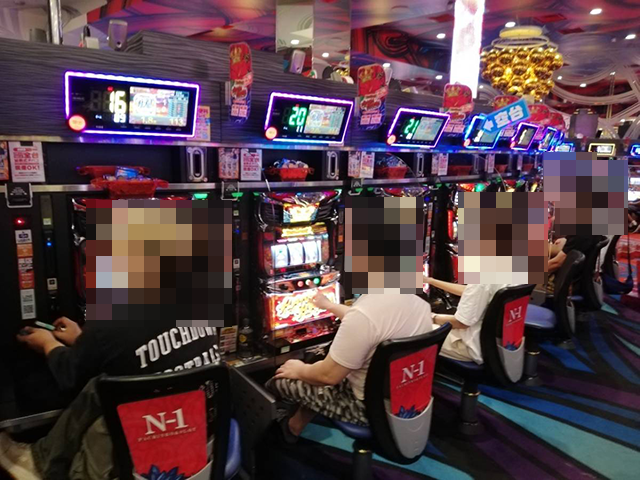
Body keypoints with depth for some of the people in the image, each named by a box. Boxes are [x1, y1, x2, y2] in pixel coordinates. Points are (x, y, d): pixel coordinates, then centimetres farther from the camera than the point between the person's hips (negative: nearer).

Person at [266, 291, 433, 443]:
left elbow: (329, 375, -21)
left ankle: (294, 427, 35)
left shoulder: (365, 313, -32)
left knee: (281, 380, 7)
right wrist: (328, 305, 26)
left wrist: (300, 370, 0)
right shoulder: (419, 303, -5)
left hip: (368, 407, -8)